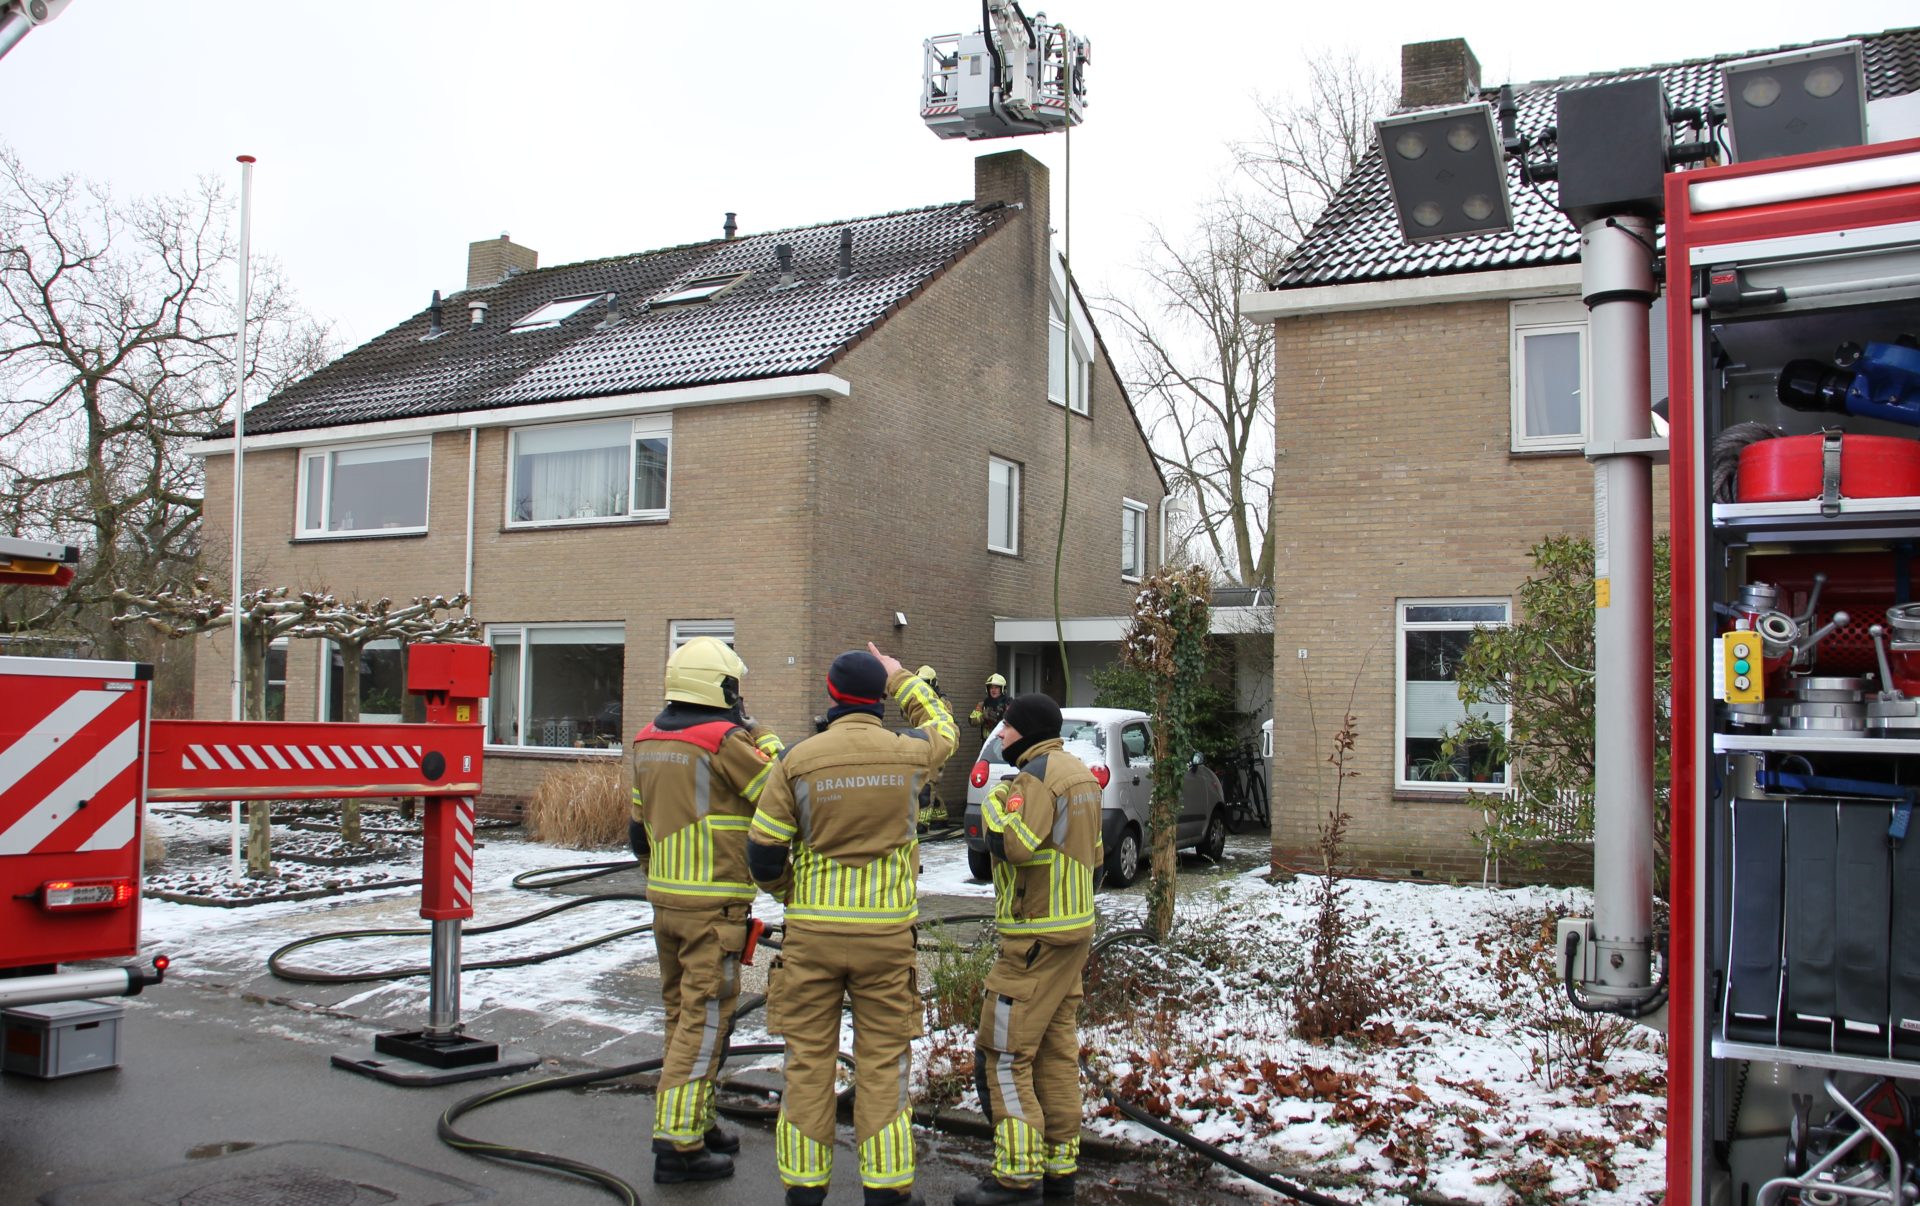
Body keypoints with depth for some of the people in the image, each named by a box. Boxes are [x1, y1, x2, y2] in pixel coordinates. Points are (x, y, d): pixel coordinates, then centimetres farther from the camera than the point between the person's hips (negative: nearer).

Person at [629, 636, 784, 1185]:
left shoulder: (646, 743, 8)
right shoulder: (728, 742, -16)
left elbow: (638, 830, 15)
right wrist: (764, 738, 3)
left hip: (664, 899, 8)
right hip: (714, 906, -8)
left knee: (681, 1013, 17)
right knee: (704, 1019, -3)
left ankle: (696, 1122, 27)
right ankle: (678, 1143, -2)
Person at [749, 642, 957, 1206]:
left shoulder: (798, 760, -5)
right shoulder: (908, 753, -4)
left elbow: (763, 853, -3)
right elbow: (942, 725, 22)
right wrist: (902, 679, 31)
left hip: (811, 930, 0)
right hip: (887, 930, 0)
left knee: (809, 1059, 9)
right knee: (882, 1061, 9)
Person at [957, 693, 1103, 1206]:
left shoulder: (1037, 775, -15)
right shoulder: (1080, 773, 16)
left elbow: (1013, 843, -27)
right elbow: (1094, 851, 22)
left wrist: (995, 801, -12)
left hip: (1037, 936, -10)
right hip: (1076, 928, 10)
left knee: (1004, 1053, -6)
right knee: (1056, 1049, 13)